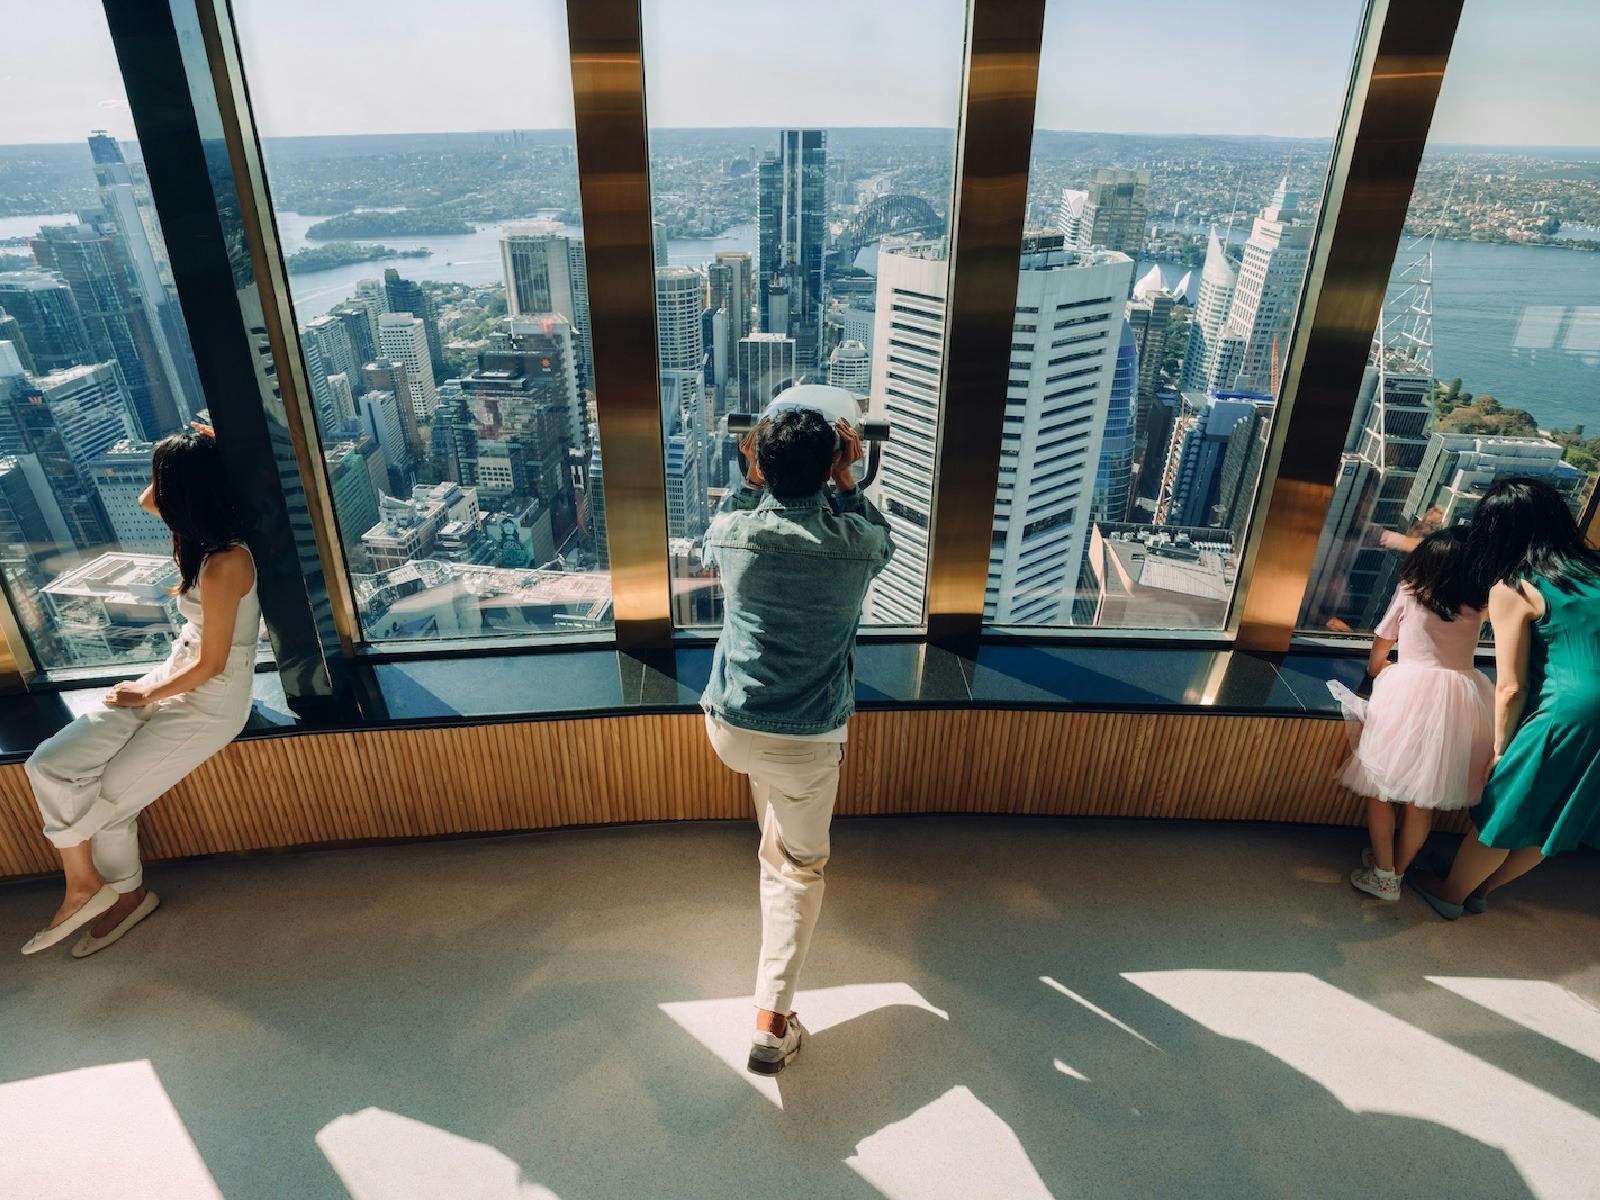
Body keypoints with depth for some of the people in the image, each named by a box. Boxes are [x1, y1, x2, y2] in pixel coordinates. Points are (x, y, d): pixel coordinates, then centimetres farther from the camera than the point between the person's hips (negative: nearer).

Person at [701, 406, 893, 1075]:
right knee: (800, 867, 15)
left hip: (730, 727, 3)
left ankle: (774, 871, 66)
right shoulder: (857, 545, -15)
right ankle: (771, 1019, 13)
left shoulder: (734, 533, -12)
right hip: (807, 740, -3)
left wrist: (753, 478, 14)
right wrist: (845, 478, 11)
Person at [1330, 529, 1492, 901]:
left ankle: (1384, 876, 14)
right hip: (1461, 703, 4)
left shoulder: (1409, 595, 2)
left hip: (1409, 695, -4)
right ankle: (1398, 871, 26)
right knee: (1423, 799, 15)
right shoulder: (1478, 608, 7)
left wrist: (1377, 670, 32)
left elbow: (1378, 653, 14)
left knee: (1381, 788, 10)